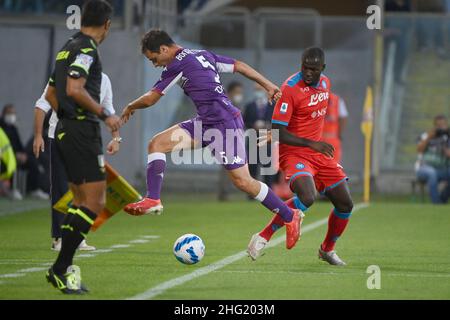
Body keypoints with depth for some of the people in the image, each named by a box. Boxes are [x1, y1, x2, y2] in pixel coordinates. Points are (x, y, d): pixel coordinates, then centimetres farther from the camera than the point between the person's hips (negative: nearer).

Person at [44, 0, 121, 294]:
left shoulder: (68, 48, 17)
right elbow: (74, 90, -24)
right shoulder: (86, 49, -12)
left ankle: (64, 270, 11)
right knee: (95, 202, -9)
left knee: (81, 201, 13)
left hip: (65, 129, 10)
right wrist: (105, 115, -16)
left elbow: (51, 94, 22)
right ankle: (61, 268, -11)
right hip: (83, 132, -10)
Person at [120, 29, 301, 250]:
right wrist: (268, 85, 24)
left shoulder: (178, 64, -10)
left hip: (225, 123, -10)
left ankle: (290, 217, 10)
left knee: (242, 181, -4)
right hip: (206, 123, 10)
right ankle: (153, 199, -9)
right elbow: (239, 66, 19)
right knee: (157, 144, -1)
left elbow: (150, 99, -4)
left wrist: (130, 108, 15)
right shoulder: (203, 55, 15)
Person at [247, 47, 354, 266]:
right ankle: (263, 237, -19)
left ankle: (327, 250, 30)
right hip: (294, 153, -8)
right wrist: (312, 144, -26)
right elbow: (277, 132, -21)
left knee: (345, 204, 6)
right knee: (307, 198, -33)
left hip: (319, 153, 8)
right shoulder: (291, 88, -18)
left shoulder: (325, 83, 7)